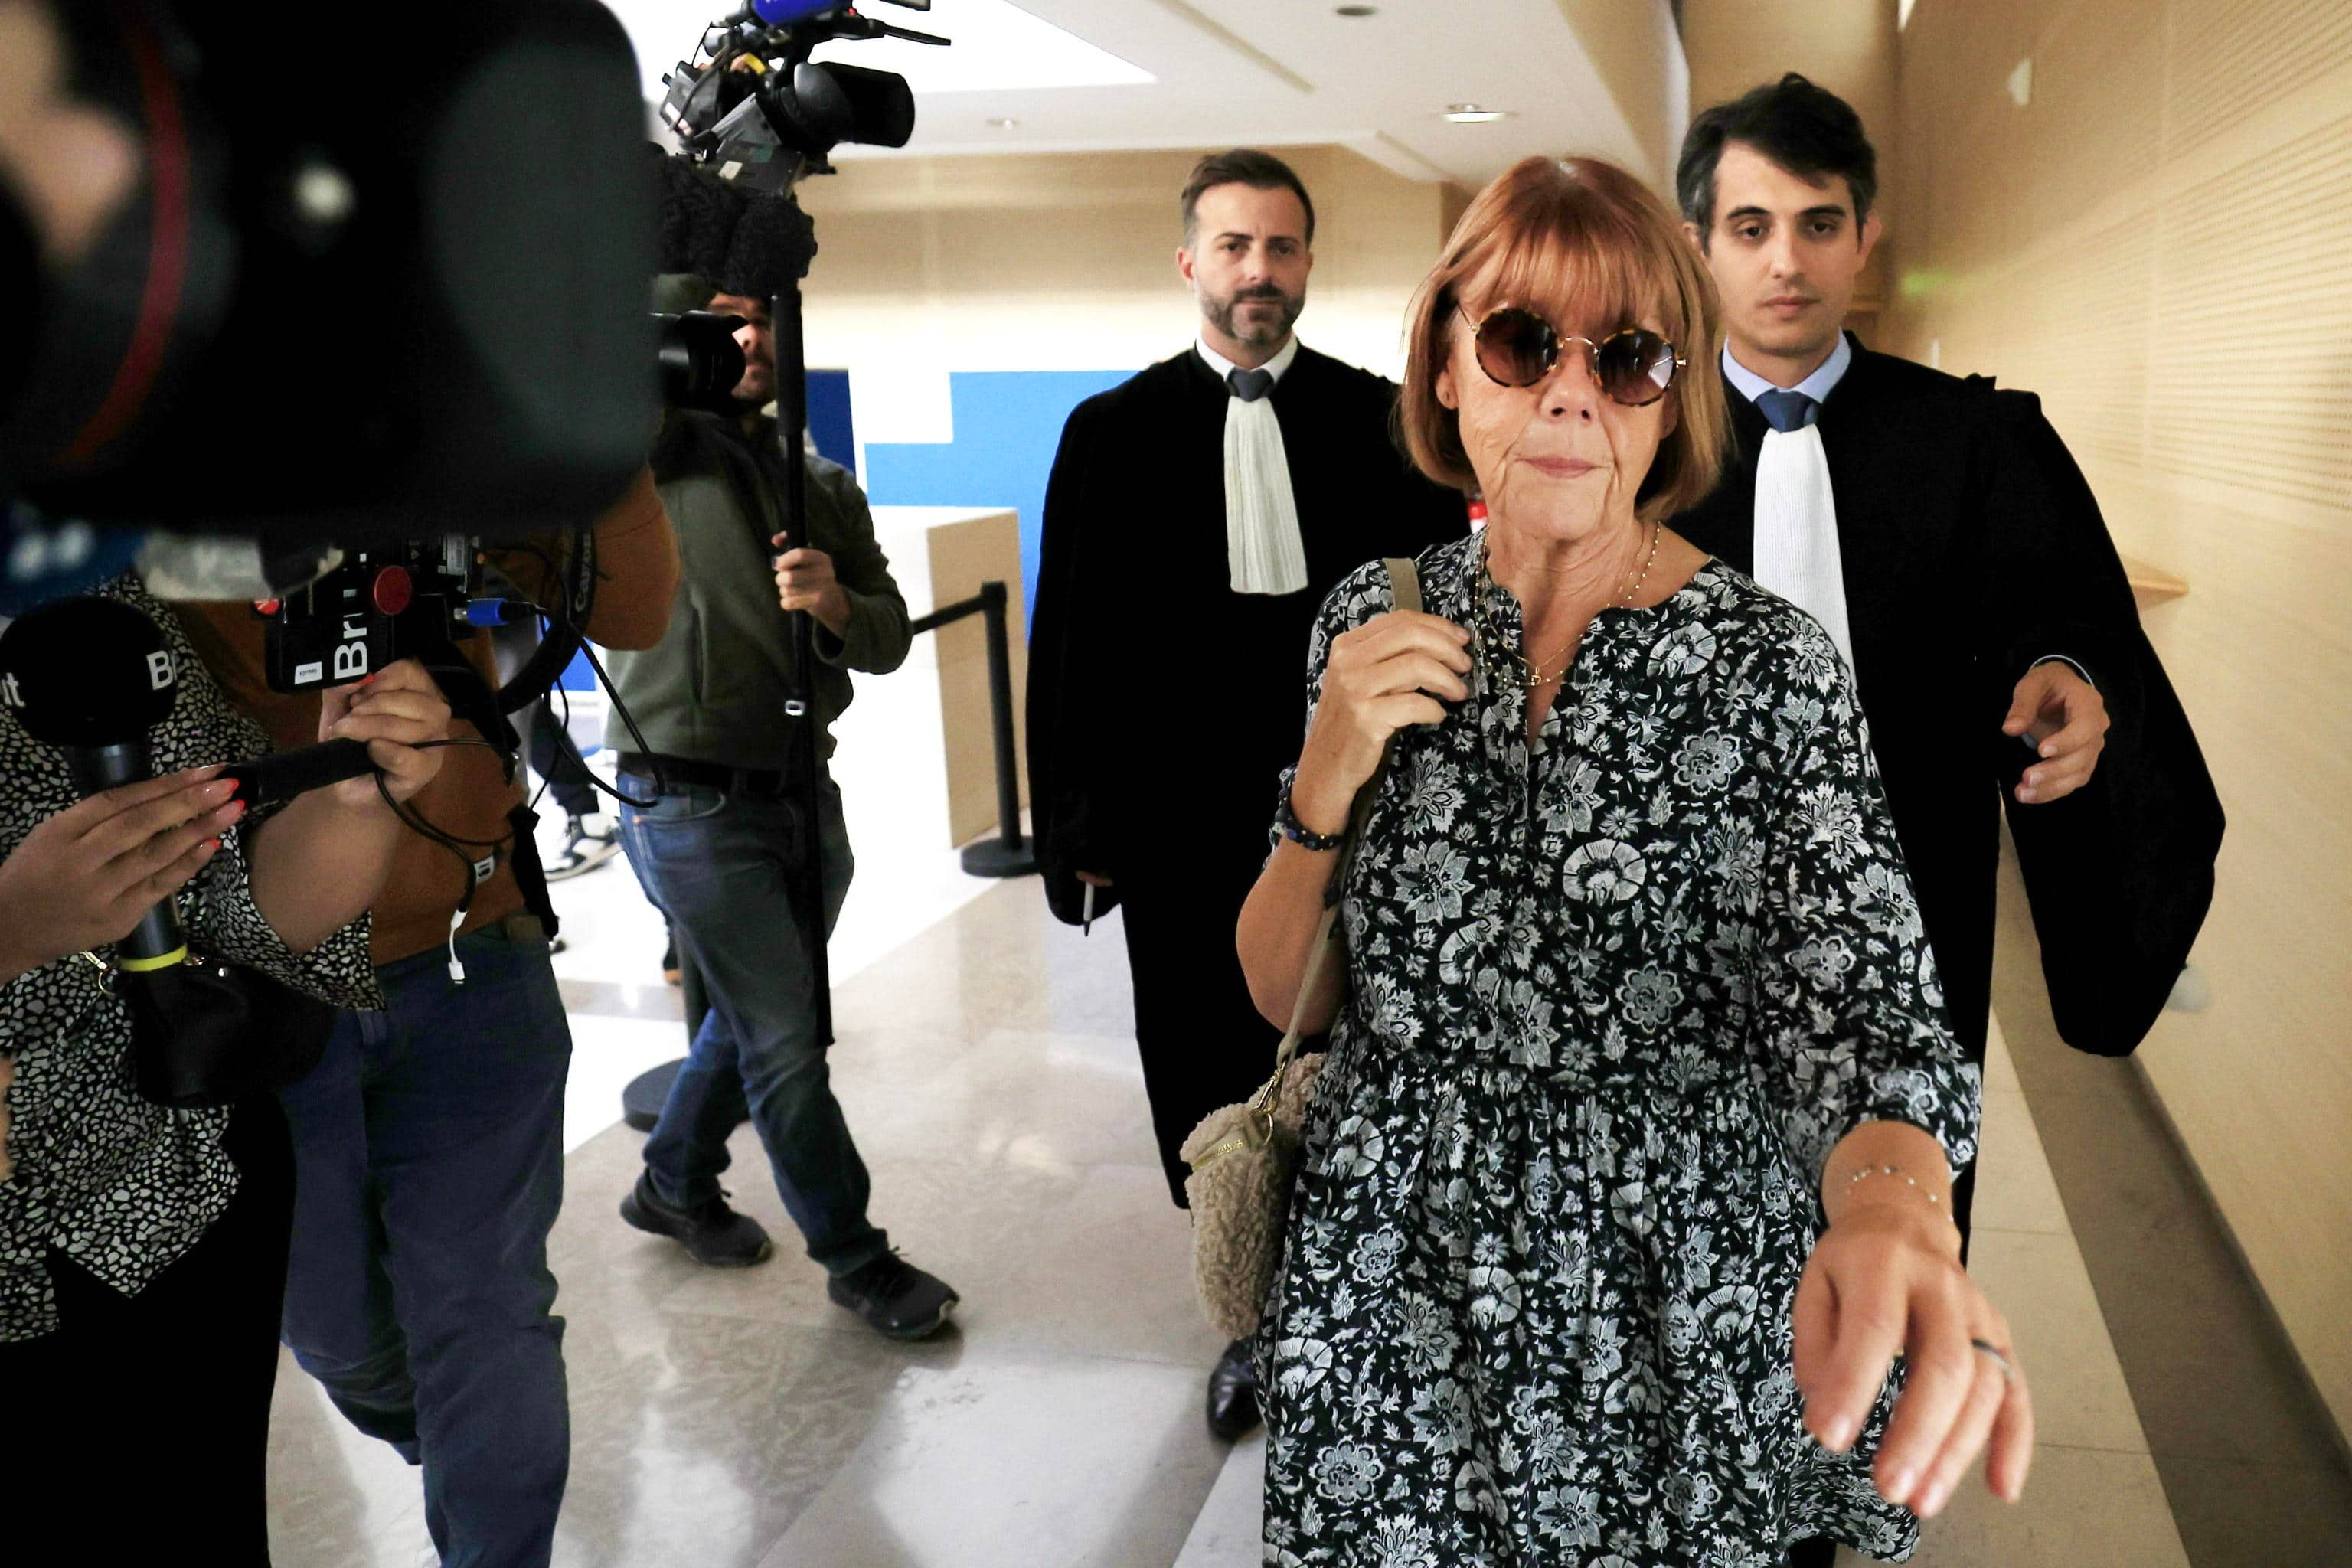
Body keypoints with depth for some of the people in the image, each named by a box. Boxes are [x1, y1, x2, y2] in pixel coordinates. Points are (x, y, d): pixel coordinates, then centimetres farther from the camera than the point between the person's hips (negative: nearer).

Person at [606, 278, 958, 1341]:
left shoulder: (826, 487, 10)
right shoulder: (649, 449, -5)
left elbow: (890, 637, 4)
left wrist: (838, 606, -18)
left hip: (804, 794, 6)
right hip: (692, 806, -6)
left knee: (755, 1018, 20)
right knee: (788, 1044, -2)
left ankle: (675, 1187, 44)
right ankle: (856, 1261, 14)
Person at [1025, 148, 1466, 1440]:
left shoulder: (1383, 419, 3)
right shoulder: (1113, 432, 3)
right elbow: (1072, 642, 4)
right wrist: (1080, 825, 1)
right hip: (1184, 834, 1)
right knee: (1213, 1094, 10)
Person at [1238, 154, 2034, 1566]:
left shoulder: (1771, 665, -13)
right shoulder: (1376, 623, -4)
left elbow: (1863, 1010, -24)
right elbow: (1283, 996, 0)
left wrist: (1895, 1208, -46)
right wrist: (1327, 784, -18)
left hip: (1678, 1302, -2)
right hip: (1396, 1291, 2)